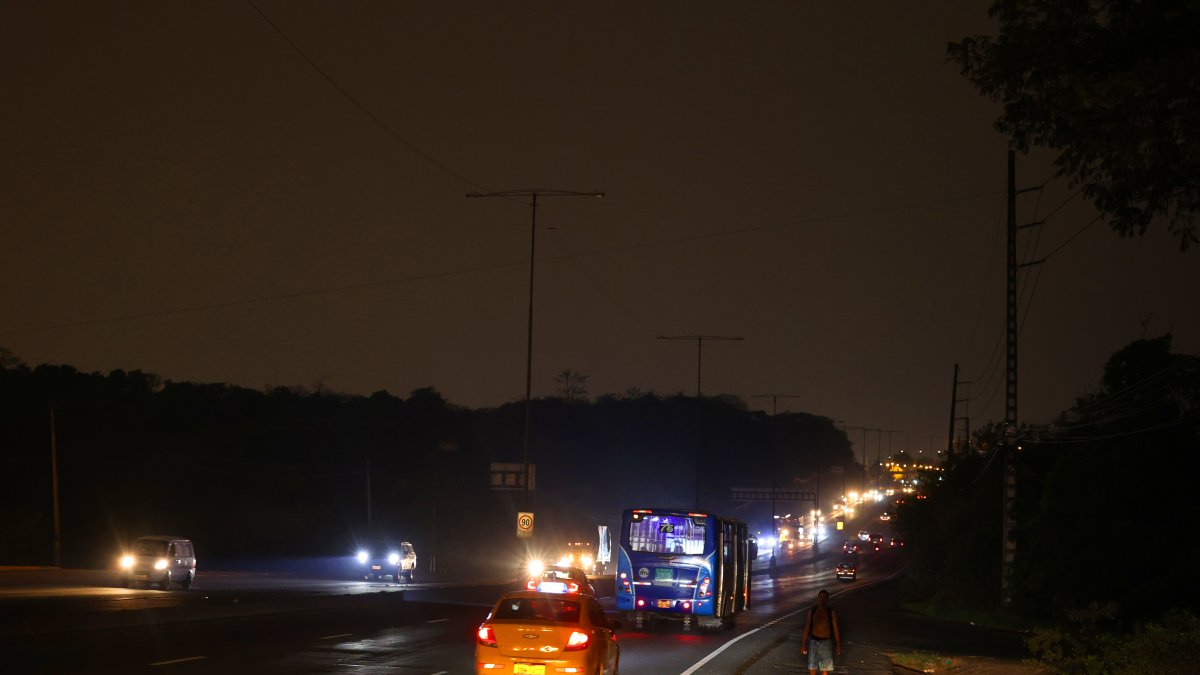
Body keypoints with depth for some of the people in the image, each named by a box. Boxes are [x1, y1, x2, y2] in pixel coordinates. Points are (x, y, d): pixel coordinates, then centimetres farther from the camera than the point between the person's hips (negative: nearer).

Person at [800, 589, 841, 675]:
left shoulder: (831, 612, -9)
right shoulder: (812, 611, -3)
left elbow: (835, 629, -5)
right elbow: (807, 627, 2)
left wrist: (838, 645, -4)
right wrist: (803, 643, 2)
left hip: (826, 642, -2)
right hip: (813, 641, 2)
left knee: (825, 666, 7)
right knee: (812, 666, 11)